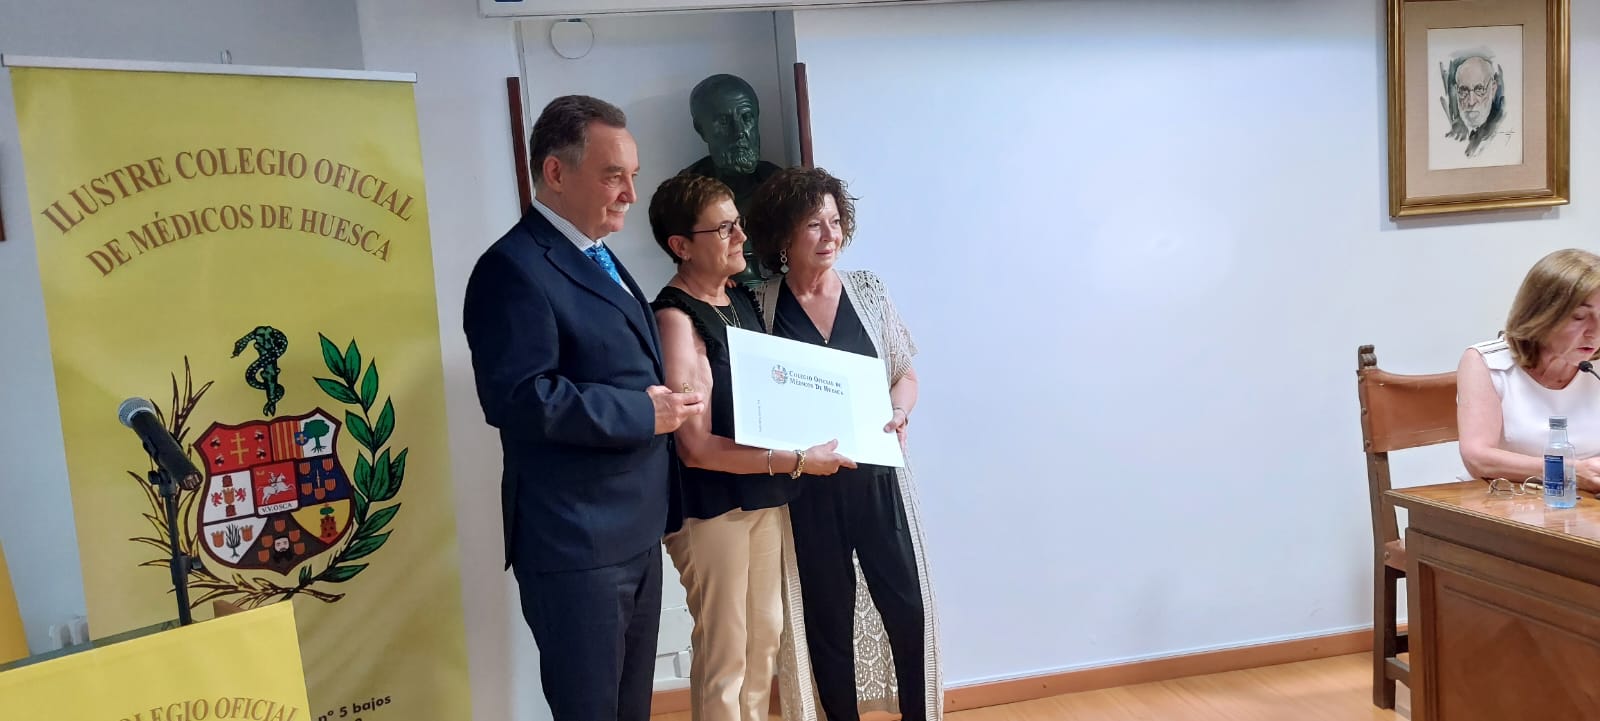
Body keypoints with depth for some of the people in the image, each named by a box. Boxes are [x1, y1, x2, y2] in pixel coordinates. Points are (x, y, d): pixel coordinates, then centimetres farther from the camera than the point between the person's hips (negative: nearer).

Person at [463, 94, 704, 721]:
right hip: (576, 545, -9)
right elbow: (518, 396, -26)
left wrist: (666, 399, 7)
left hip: (635, 533, 9)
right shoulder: (515, 267, -16)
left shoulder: (598, 259, 16)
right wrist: (643, 413, -19)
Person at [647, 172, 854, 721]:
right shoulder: (675, 317, -17)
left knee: (765, 635, 18)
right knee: (724, 655, 3)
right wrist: (798, 461, -19)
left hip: (762, 496, 8)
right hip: (710, 506, -8)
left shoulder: (742, 299, 7)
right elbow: (696, 446, -22)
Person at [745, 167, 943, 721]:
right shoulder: (759, 305, -2)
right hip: (807, 487, -1)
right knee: (827, 617, 8)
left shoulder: (868, 290, 4)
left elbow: (906, 375, 9)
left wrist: (897, 413, -11)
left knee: (907, 607, 3)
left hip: (877, 476, 2)